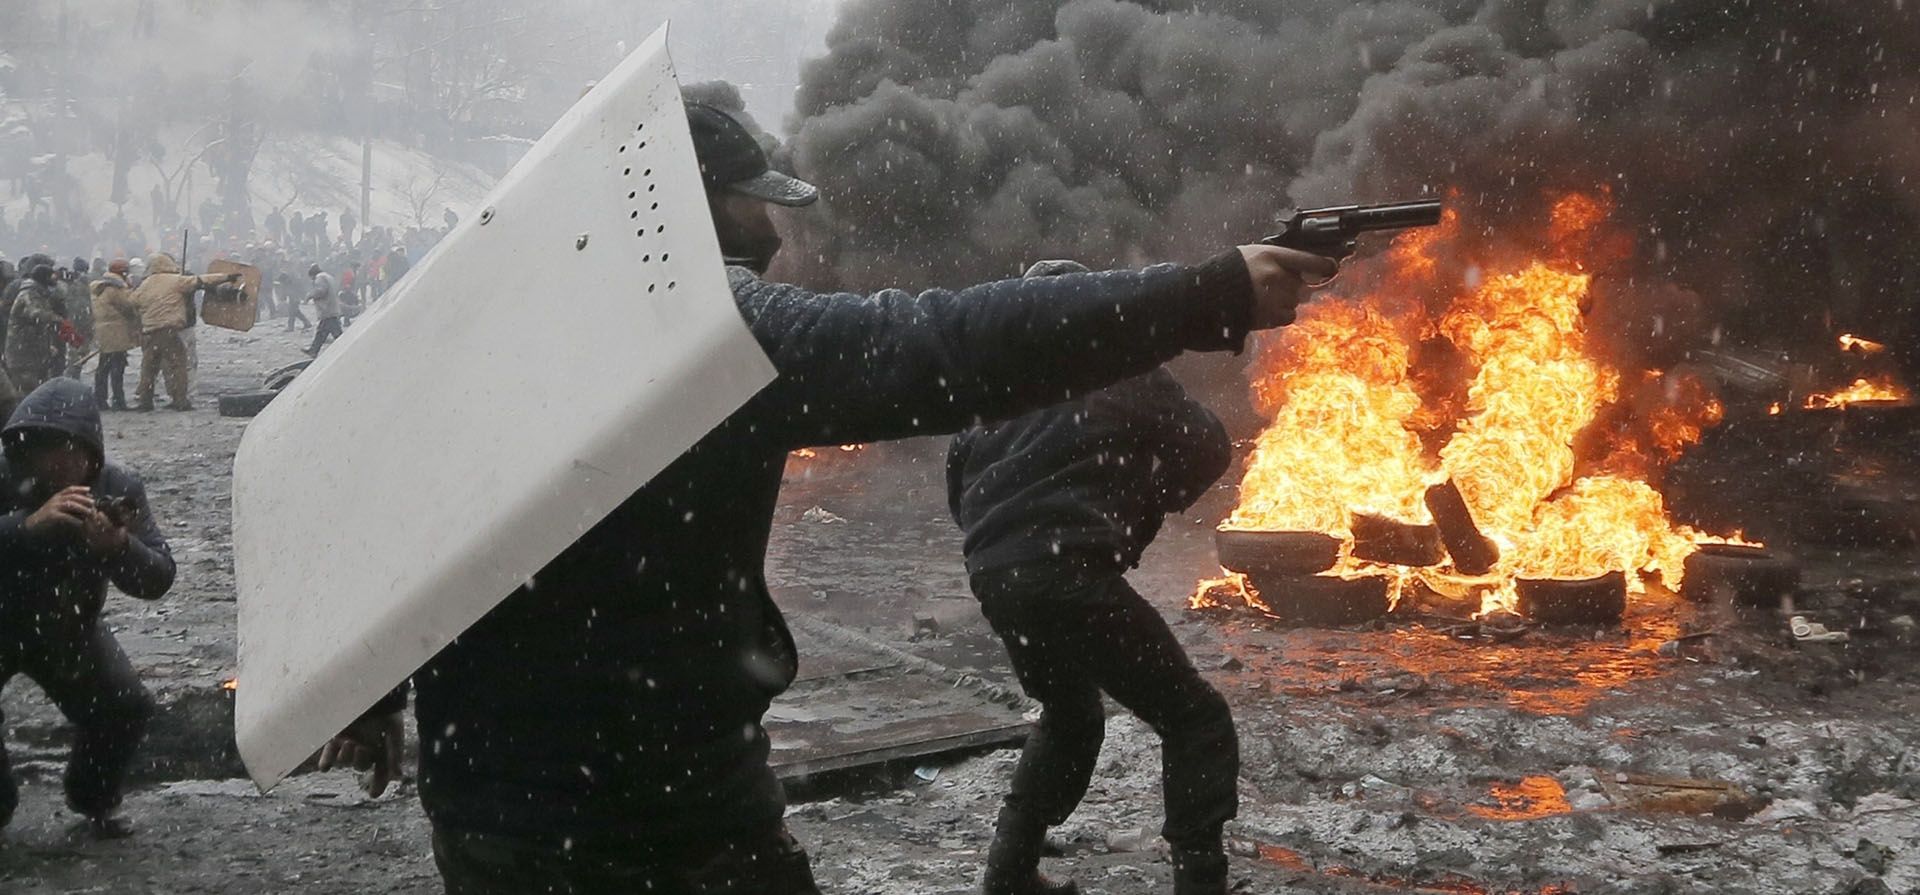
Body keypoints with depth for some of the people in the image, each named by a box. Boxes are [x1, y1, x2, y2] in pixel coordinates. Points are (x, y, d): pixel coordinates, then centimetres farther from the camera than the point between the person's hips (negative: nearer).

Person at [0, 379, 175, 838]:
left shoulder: (118, 488, -20)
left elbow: (158, 580, -25)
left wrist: (118, 546, -45)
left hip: (69, 628, 2)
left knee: (128, 708, -11)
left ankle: (94, 801, 18)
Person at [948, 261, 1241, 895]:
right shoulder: (1123, 372, 4)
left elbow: (961, 483, 21)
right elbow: (1208, 450, 7)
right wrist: (1150, 499, 22)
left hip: (995, 576, 7)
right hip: (1070, 572, -7)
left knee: (1069, 719, 27)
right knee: (1194, 720, 1)